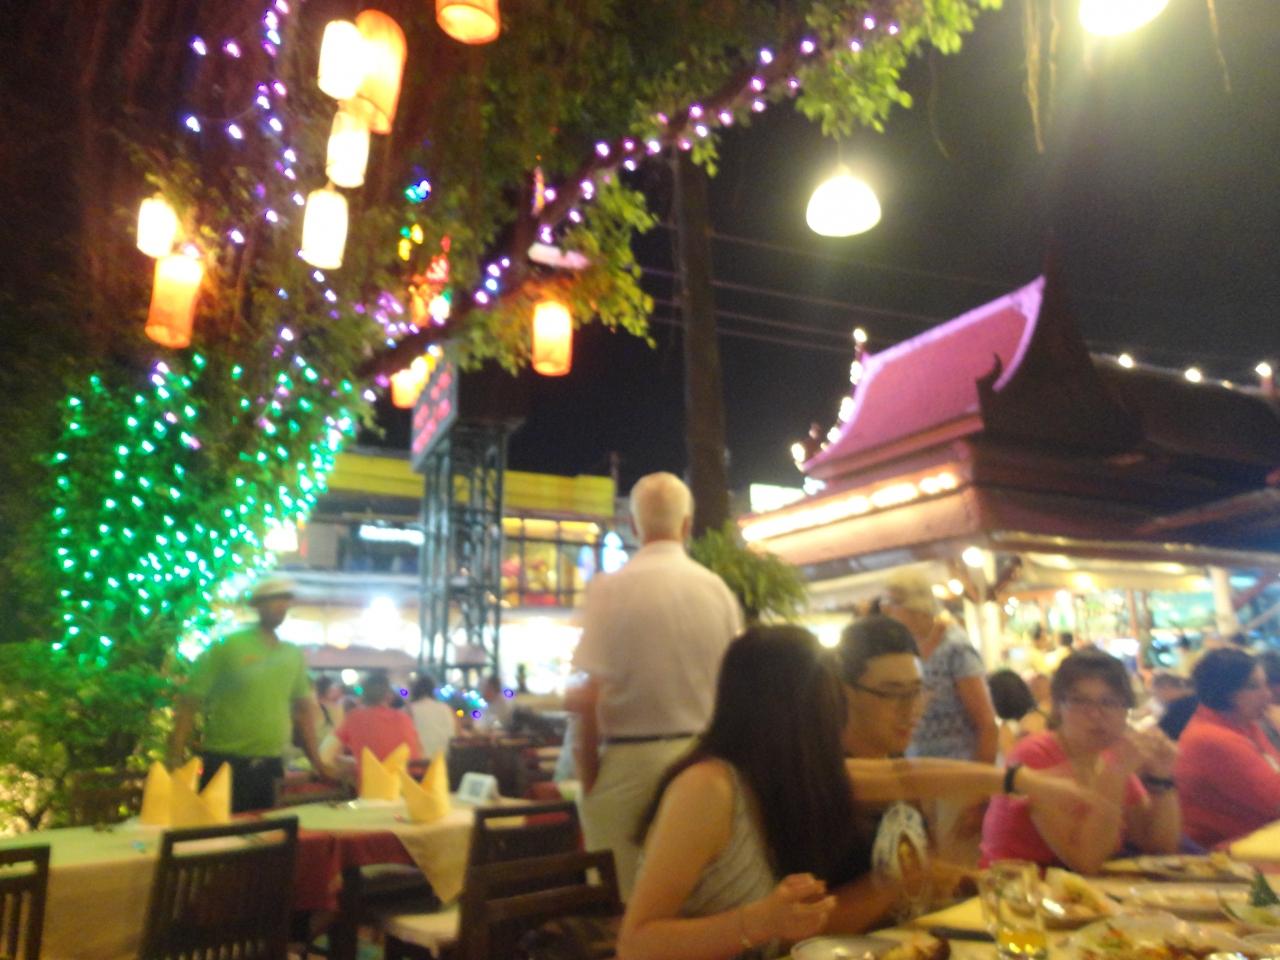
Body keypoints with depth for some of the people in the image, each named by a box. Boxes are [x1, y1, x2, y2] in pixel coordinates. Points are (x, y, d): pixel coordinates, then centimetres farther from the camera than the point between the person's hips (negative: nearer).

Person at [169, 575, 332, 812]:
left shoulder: (294, 654, 7)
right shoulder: (228, 646, -8)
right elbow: (189, 703, -8)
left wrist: (316, 760, 14)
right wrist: (176, 760, -15)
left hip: (271, 765, 5)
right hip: (226, 763, -4)